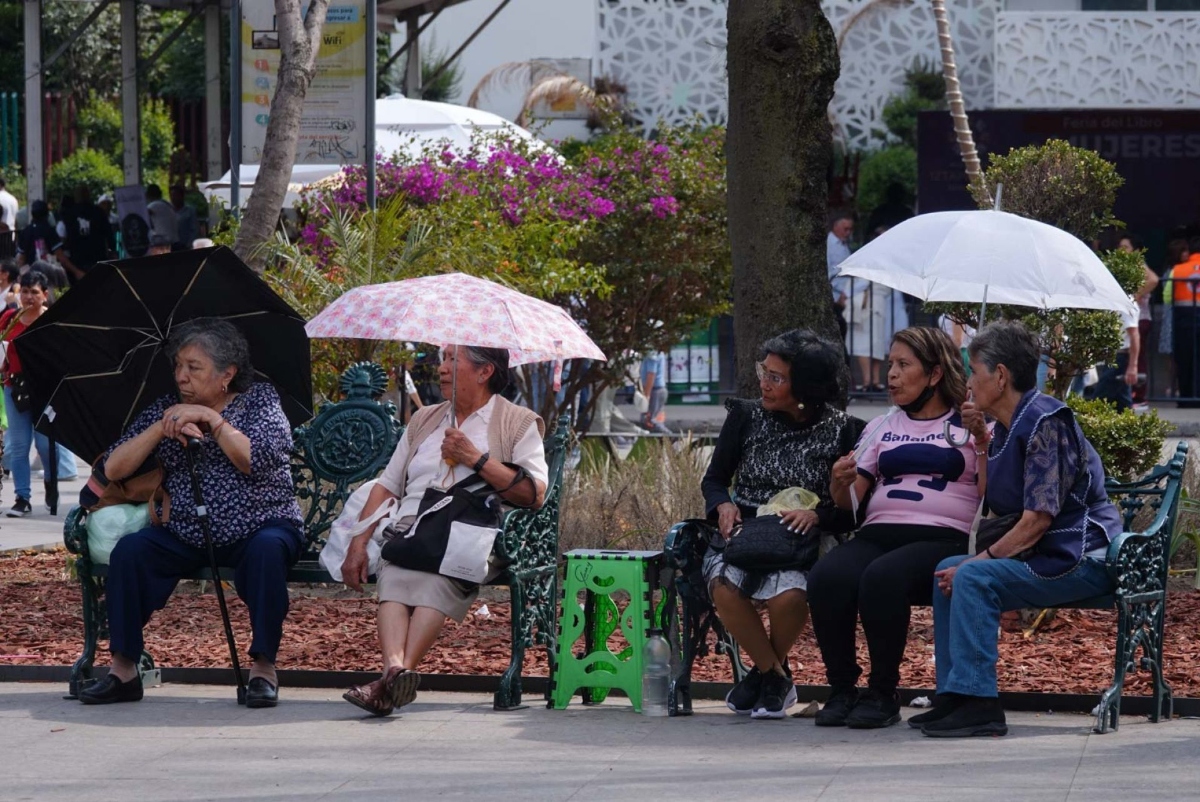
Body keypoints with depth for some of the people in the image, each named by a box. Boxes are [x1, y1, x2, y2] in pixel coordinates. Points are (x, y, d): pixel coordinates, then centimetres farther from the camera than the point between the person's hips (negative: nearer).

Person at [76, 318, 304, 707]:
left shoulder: (259, 399, 2)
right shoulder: (166, 410, 10)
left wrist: (212, 420, -16)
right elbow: (113, 469, 0)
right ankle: (123, 671, -16)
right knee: (129, 551, -23)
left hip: (257, 528, -3)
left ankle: (264, 668, -26)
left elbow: (260, 461, -16)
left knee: (267, 549, -36)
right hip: (185, 536, 3)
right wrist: (163, 426, -12)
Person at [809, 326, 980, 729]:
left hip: (942, 538, -4)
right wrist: (840, 483, -4)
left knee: (882, 577, -36)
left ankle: (883, 694, -23)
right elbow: (850, 502, 19)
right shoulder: (881, 428, 26)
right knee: (826, 577, -29)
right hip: (878, 533, 4)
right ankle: (841, 690, -18)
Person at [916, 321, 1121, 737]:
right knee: (949, 570, 2)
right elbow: (997, 504, 20)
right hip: (1046, 558, 10)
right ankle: (955, 696, 0)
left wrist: (982, 558, -17)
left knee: (975, 578, -24)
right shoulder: (1009, 426, 15)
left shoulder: (1044, 422, -15)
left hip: (1081, 559, -10)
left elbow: (1038, 517, -21)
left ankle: (978, 704, -26)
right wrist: (981, 439, 13)